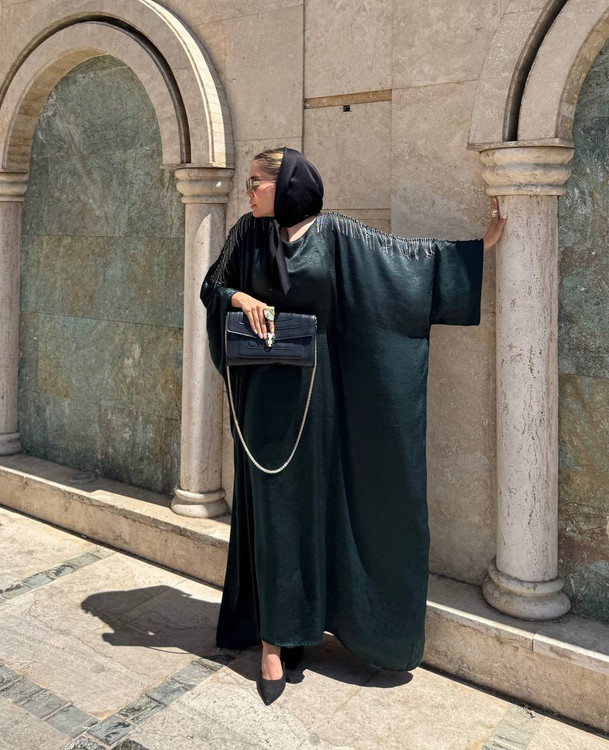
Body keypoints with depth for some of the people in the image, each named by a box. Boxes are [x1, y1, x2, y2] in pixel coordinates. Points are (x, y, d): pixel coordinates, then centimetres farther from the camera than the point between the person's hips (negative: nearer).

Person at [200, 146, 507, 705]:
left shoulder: (334, 233, -1)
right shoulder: (248, 232, 5)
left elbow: (406, 254, 1)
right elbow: (211, 286, 9)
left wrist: (482, 244, 0)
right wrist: (241, 297, -13)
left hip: (315, 385, -1)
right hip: (265, 390, 1)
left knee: (316, 496, 8)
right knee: (272, 504, 2)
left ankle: (313, 610, 30)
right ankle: (274, 642, 9)